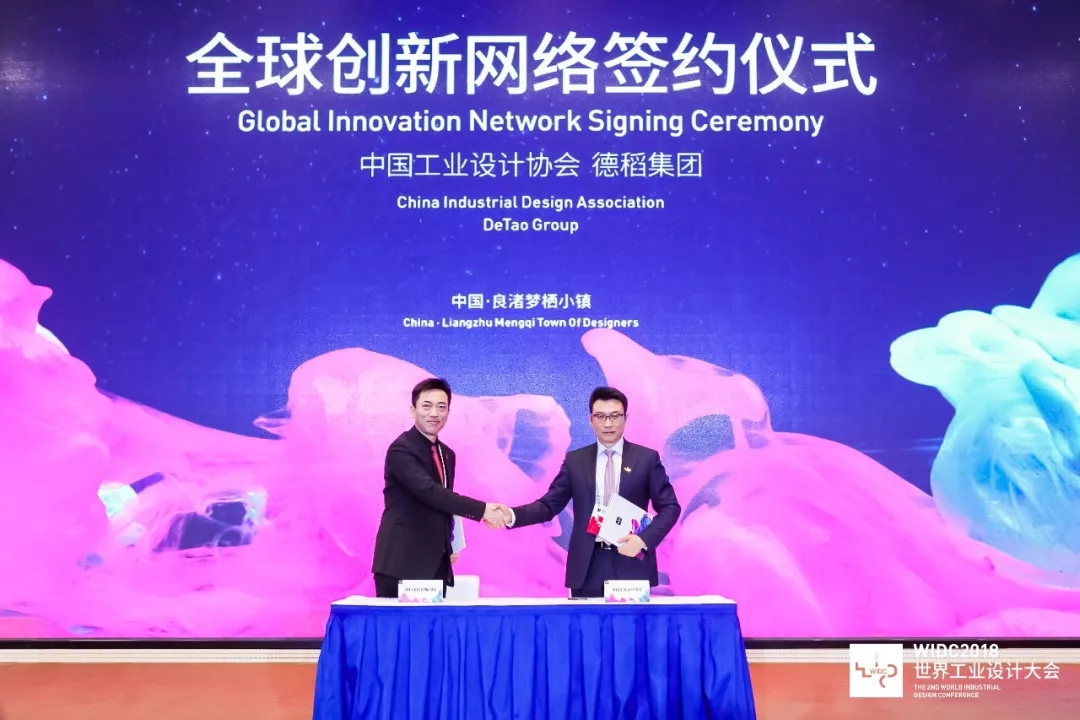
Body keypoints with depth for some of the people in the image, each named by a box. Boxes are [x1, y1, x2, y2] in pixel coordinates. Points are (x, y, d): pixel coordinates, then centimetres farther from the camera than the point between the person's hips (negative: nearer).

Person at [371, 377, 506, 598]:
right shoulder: (401, 450, -11)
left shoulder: (447, 454, 16)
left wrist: (448, 546, 12)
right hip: (401, 564, -7)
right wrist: (481, 509, -26)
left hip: (436, 564, 7)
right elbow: (429, 491, -25)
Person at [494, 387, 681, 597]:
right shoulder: (575, 460, 8)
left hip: (631, 564, -1)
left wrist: (644, 539, -13)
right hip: (587, 567, 1)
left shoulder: (647, 458, 4)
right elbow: (549, 505, 5)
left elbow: (670, 507, 3)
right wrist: (512, 515, -13)